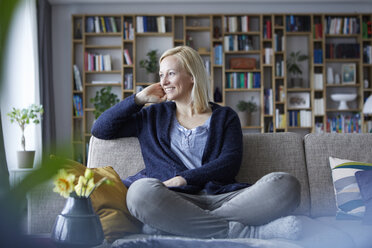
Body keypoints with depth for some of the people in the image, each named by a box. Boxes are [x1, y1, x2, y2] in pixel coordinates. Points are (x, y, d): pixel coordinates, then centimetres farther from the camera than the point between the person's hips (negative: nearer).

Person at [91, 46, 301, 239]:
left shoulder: (225, 117, 21)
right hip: (174, 201, 0)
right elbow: (100, 130, 24)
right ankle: (243, 231, -32)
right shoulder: (155, 116, 26)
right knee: (142, 190, -37)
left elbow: (230, 163, 4)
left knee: (286, 185, -27)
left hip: (221, 196, 0)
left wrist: (183, 178, -9)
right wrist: (140, 98, 18)